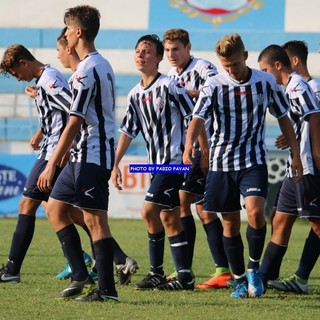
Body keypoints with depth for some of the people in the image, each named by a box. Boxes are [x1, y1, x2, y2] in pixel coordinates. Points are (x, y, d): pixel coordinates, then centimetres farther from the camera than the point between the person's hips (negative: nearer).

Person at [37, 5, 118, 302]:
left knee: (94, 219, -7)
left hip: (91, 155, -10)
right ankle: (80, 276, 11)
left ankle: (107, 289, -5)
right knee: (55, 207, 14)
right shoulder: (103, 66, 15)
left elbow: (74, 123, -20)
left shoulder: (86, 70, -16)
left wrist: (51, 165, -18)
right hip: (85, 155, 10)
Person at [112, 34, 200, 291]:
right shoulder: (135, 94, 11)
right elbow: (128, 131, 18)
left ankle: (157, 273, -5)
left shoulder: (169, 86, -11)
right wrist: (115, 164, 16)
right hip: (156, 163, 8)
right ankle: (184, 276, 13)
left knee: (149, 212, -13)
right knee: (169, 218, 8)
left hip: (174, 159, -8)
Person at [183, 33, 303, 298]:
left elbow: (283, 118, 10)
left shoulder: (266, 82, -2)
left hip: (254, 161, -1)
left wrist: (295, 155, 9)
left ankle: (254, 267, 0)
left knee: (255, 212, -21)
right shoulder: (214, 85, -5)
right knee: (230, 223, 5)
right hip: (222, 162, 1)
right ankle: (240, 281, 17)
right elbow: (198, 118, -19)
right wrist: (189, 145, -38)